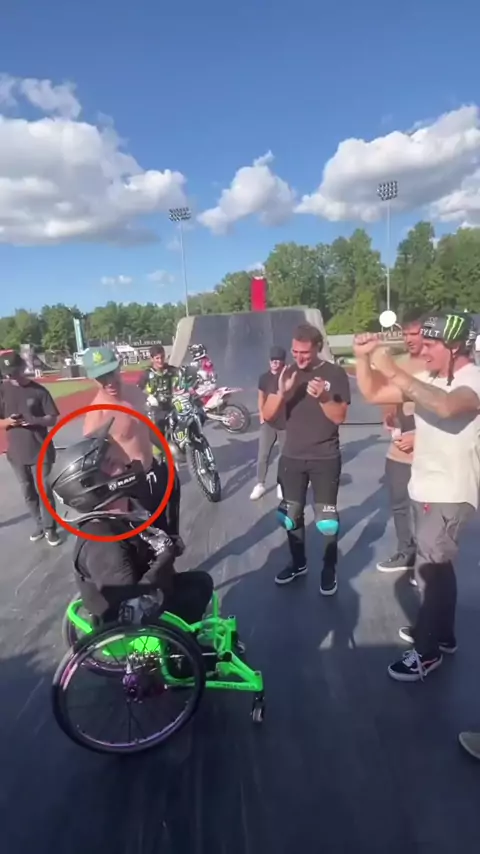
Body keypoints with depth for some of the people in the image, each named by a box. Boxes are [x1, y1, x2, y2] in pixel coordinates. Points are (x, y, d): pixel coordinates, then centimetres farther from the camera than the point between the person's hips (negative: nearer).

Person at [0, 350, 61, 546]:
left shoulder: (38, 390, -6)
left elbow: (53, 419, -4)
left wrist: (36, 420, -24)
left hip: (40, 451, -3)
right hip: (16, 452, 3)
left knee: (44, 491, 2)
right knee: (28, 493, 13)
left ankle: (50, 528, 17)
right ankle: (39, 525, 29)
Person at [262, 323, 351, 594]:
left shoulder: (335, 374, -6)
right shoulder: (287, 373, 2)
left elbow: (340, 417, -9)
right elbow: (268, 415, -3)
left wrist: (323, 397, -26)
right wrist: (281, 392, -21)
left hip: (325, 459, -3)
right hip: (291, 458, 4)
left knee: (327, 519, 1)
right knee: (291, 515, 12)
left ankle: (330, 569, 22)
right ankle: (298, 563, 32)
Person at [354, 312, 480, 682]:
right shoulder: (429, 380, 6)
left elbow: (446, 406, -40)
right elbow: (372, 393, 6)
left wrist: (393, 370, -36)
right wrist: (364, 359, -10)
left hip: (450, 495, -8)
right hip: (426, 489, 9)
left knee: (430, 569, -1)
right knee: (437, 566, 20)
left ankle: (428, 651, 17)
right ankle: (442, 634, 39)